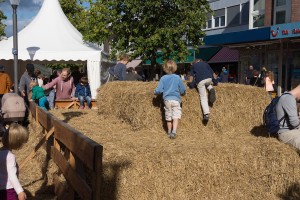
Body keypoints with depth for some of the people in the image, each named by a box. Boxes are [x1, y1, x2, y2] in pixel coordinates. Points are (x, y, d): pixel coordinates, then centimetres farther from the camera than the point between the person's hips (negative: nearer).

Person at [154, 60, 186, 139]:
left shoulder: (163, 78, -1)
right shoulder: (177, 78, -1)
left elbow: (158, 90, -4)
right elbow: (183, 90, 4)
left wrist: (155, 92, 17)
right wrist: (182, 93, 26)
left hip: (167, 100, 2)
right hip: (176, 99, -2)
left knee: (168, 118, 13)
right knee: (175, 117, -5)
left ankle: (169, 132, 23)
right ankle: (174, 132, -19)